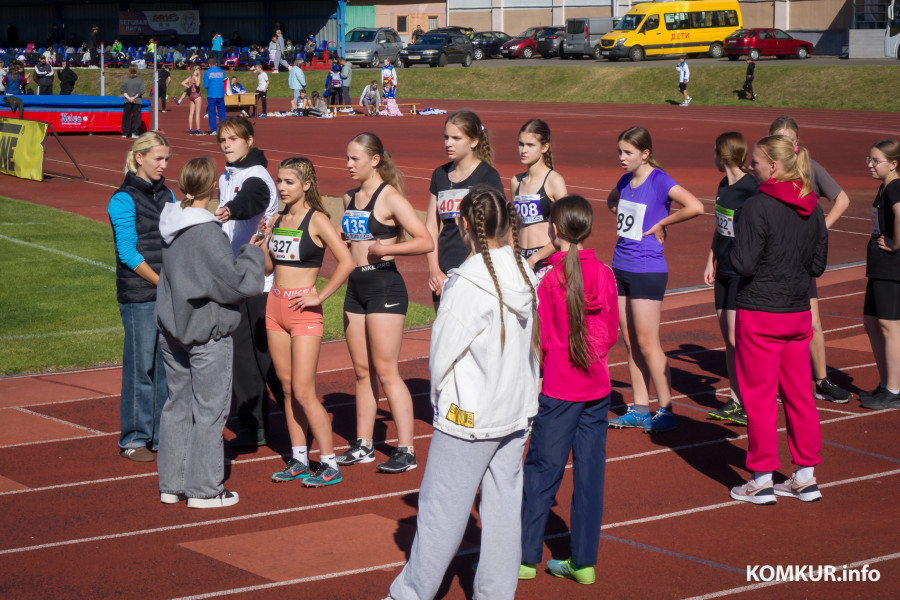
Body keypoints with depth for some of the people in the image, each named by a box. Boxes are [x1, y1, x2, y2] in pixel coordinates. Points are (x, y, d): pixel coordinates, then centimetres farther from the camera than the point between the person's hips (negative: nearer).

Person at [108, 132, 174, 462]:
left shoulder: (167, 195, 13)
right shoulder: (124, 199, -8)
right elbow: (128, 252, -13)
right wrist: (163, 283, -12)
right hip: (139, 295, -6)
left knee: (167, 364, 8)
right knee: (140, 365, -2)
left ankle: (162, 433, 17)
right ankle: (133, 440, 7)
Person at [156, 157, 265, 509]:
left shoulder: (170, 224, 3)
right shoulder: (208, 233, -20)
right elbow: (239, 283, -18)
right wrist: (254, 253, 0)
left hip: (172, 329, 7)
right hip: (207, 334, -7)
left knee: (178, 404, 15)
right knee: (209, 409, 3)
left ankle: (171, 484, 21)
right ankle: (204, 490, 8)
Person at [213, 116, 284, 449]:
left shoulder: (257, 177, -13)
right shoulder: (225, 179, 15)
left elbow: (248, 203, -35)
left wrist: (230, 210, -54)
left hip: (263, 278, -8)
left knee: (267, 353, -4)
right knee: (240, 351, 7)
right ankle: (252, 425, 14)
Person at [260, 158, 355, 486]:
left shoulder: (316, 219, -10)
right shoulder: (278, 219, 10)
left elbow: (346, 262, -18)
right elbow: (268, 267, 15)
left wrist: (320, 297, -16)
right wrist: (264, 238, -1)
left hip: (303, 311, -7)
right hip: (275, 307, 7)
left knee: (303, 391, -8)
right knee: (287, 389, 9)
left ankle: (329, 464, -2)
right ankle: (299, 460, 17)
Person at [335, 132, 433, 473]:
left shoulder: (390, 198, -10)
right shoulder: (350, 198, 12)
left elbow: (425, 242, -15)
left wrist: (388, 249, -24)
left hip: (384, 285, -8)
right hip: (355, 287, 8)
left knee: (386, 371, -7)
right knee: (362, 371, 12)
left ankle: (406, 450, -2)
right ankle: (363, 445, 20)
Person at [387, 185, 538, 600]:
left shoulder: (467, 284, -19)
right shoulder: (525, 276, -1)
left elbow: (442, 352, -12)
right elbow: (531, 346, 6)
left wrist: (438, 397, 5)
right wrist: (523, 393, 16)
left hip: (468, 416, -6)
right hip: (517, 410, 6)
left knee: (442, 508, 4)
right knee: (504, 505, 12)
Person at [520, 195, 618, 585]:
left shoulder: (548, 279, -13)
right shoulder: (604, 275, 0)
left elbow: (541, 340, -10)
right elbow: (612, 333, 7)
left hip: (559, 390, -4)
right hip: (597, 388, 4)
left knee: (542, 470, 4)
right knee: (590, 472, 7)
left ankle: (527, 556, 11)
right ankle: (583, 561, 12)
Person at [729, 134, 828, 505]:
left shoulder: (758, 207, -16)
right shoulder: (812, 207, 4)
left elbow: (744, 264, -18)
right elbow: (818, 264, 11)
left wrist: (736, 248, 0)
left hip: (760, 314, -6)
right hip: (798, 311, 6)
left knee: (759, 397, 3)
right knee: (799, 394, 13)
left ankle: (762, 481, 8)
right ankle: (805, 477, 19)